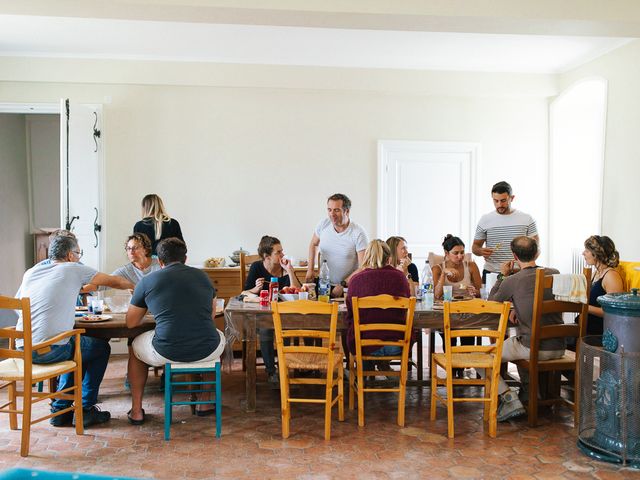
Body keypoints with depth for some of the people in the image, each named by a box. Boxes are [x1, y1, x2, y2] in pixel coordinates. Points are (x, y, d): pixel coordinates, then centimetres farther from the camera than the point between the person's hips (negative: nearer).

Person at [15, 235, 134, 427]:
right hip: (50, 350, -7)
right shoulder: (73, 269, 1)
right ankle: (86, 409, 18)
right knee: (101, 347, 17)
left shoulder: (31, 272, 15)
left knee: (77, 348, 31)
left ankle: (61, 410, 29)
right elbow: (115, 282, 9)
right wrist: (135, 287, 30)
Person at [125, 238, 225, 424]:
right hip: (206, 352, 2)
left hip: (167, 353, -1)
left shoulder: (147, 281, 4)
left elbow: (131, 323, 13)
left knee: (136, 346, 32)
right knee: (219, 337, 38)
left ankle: (136, 411, 34)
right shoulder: (202, 276, 11)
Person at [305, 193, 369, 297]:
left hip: (348, 287, -3)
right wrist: (310, 269, 11)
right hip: (323, 284, 3)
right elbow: (313, 244, 18)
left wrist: (343, 285, -18)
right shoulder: (324, 224, -2)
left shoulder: (358, 233, -14)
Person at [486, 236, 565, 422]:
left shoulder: (512, 281, -13)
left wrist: (502, 275, 14)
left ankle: (510, 400, -6)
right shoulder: (555, 274, 2)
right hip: (558, 348, 6)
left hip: (533, 349, -6)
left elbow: (491, 301, 6)